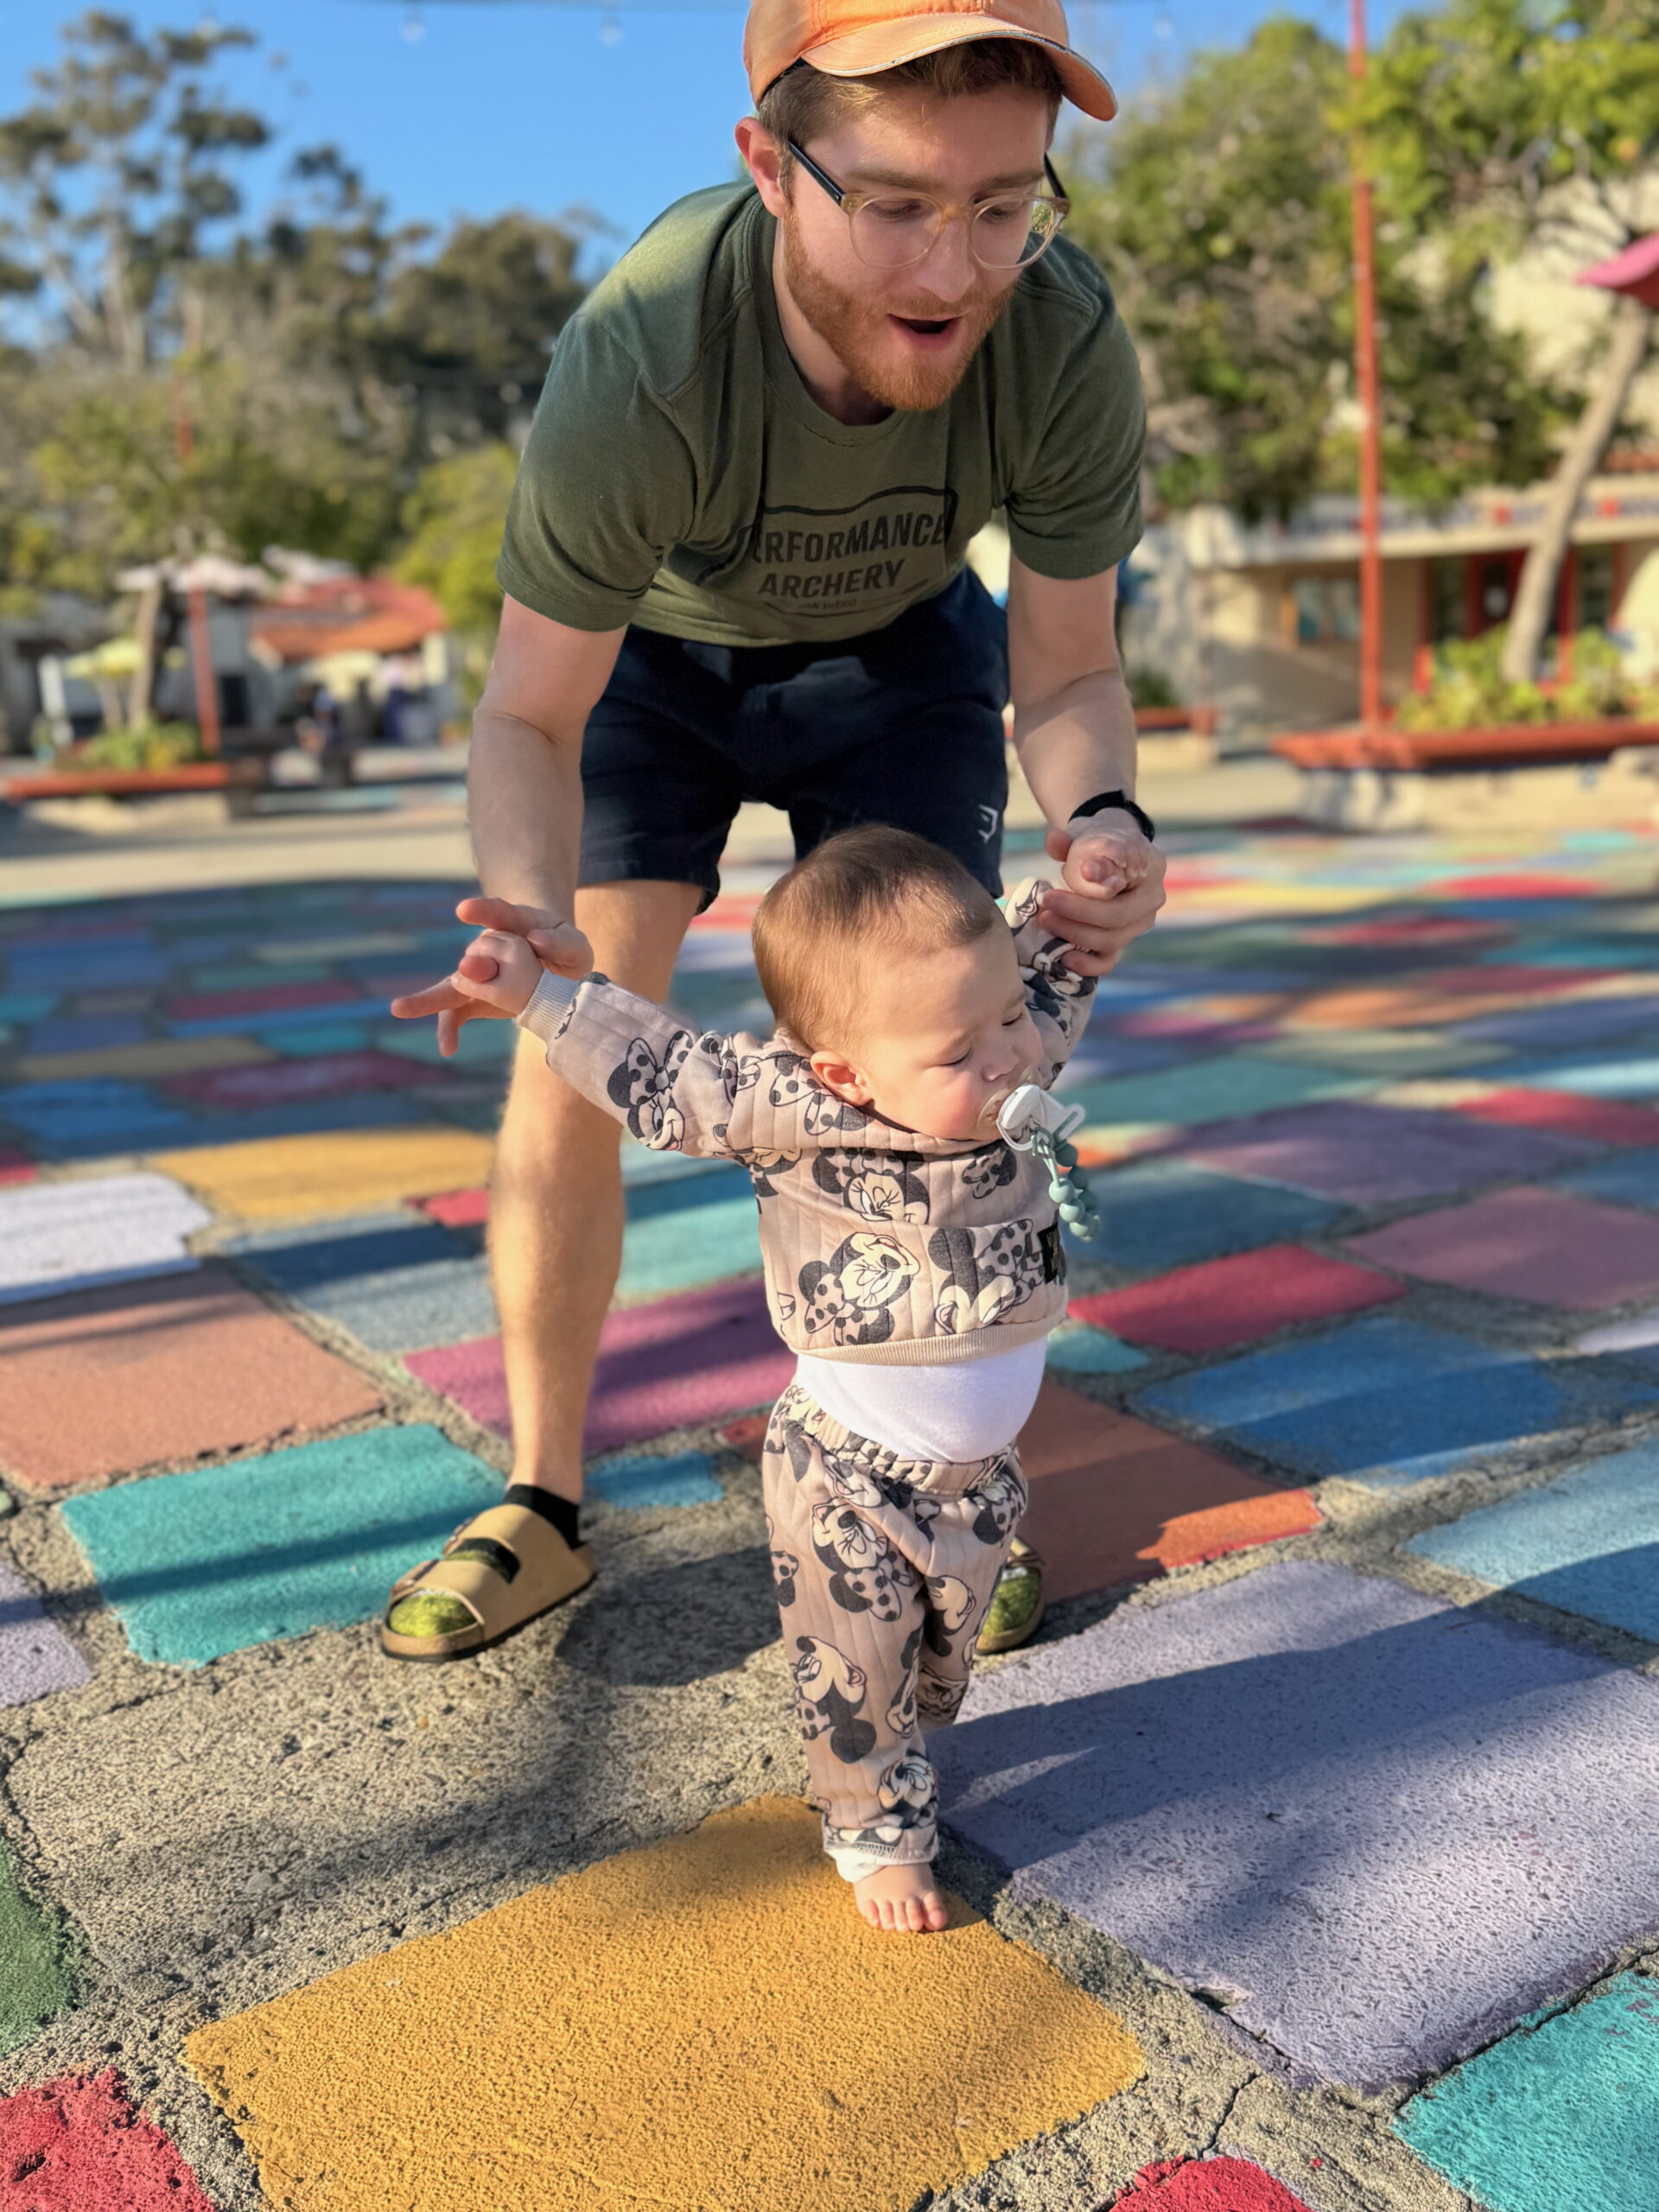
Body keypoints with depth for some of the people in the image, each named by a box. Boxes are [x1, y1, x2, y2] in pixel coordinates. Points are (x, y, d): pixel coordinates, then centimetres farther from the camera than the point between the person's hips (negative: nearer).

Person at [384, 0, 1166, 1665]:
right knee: (568, 1052, -11)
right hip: (650, 649, -1)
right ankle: (544, 1508, 5)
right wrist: (535, 923, -48)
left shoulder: (1068, 350, -32)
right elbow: (530, 720, -27)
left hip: (899, 653, 2)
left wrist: (1100, 821, -41)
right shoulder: (631, 370, -39)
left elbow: (1065, 673, -18)